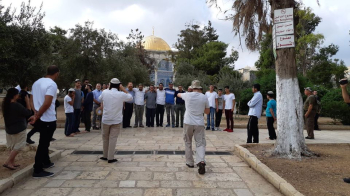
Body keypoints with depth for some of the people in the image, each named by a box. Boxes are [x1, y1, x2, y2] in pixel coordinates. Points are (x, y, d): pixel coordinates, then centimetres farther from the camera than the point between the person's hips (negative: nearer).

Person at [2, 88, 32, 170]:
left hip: (9, 128, 9)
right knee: (18, 147, 4)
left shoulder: (6, 104, 1)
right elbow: (28, 112, -15)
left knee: (13, 147, 19)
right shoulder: (17, 105, -24)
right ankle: (7, 162, 3)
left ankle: (12, 162, 24)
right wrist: (27, 101, -7)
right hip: (18, 129, -9)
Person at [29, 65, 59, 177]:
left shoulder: (37, 82, 10)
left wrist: (36, 114, -1)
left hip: (40, 119, 9)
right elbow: (47, 103, -26)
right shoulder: (52, 84, -18)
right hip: (48, 120, -9)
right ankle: (38, 171, 9)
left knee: (44, 142, 23)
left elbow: (32, 99, 10)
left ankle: (46, 162, 38)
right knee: (43, 144, 0)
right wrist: (37, 116, -16)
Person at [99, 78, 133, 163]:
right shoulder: (121, 94, -11)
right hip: (116, 120, -2)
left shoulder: (104, 92, -6)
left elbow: (100, 99, 14)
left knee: (105, 138, 16)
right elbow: (130, 97, 7)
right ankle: (110, 158, 3)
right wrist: (123, 89, 1)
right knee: (113, 138, 2)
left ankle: (105, 156, 27)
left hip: (106, 119, 2)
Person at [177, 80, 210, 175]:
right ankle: (201, 161, -20)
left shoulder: (188, 95, -2)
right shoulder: (204, 97, 0)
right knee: (200, 143, 1)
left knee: (188, 143, 16)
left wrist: (179, 93, 45)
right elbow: (207, 112, 10)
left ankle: (190, 162, 22)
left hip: (188, 123, 0)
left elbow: (178, 94, 22)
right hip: (200, 124, 0)